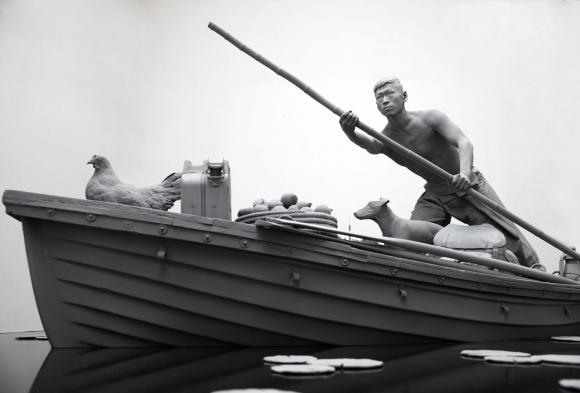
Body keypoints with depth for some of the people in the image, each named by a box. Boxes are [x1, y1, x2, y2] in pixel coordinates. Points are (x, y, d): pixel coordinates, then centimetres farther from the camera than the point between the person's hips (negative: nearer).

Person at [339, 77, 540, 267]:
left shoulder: (429, 118, -19)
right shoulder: (386, 139, -12)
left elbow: (463, 143, -32)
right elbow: (370, 145, -37)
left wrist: (465, 173, -54)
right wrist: (350, 133, -61)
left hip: (469, 187, -3)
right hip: (434, 195, 3)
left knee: (509, 237, -4)